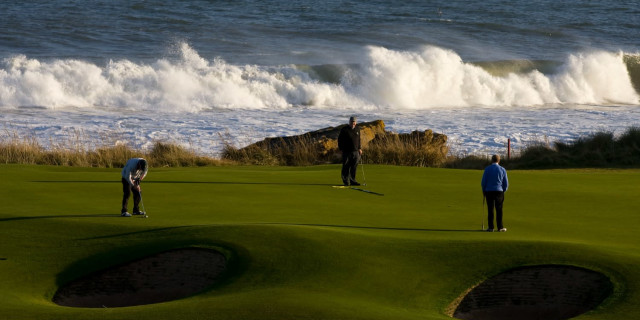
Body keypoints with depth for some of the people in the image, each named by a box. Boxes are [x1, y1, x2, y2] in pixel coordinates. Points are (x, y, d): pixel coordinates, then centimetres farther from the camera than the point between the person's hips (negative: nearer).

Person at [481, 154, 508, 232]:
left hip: (489, 191, -1)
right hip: (499, 191, 1)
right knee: (499, 210, 5)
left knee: (490, 210, 3)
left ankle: (491, 227, 1)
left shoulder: (487, 169, -3)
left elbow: (483, 181, -2)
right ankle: (500, 227, 3)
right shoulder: (502, 170, 1)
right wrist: (503, 191, 21)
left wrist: (483, 191, 13)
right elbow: (506, 184, 5)